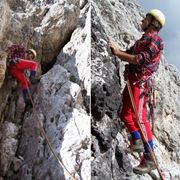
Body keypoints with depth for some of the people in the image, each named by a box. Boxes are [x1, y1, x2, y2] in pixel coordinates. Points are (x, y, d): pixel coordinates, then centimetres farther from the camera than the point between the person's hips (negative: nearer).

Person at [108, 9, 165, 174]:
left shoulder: (154, 39, -7)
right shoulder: (142, 40, 22)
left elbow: (141, 59, -19)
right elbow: (127, 56, 20)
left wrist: (118, 52, -14)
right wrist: (115, 49, 5)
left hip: (140, 82, -10)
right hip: (132, 81, 10)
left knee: (139, 118, -15)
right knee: (125, 114, 17)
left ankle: (149, 159, -14)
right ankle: (137, 142, 31)